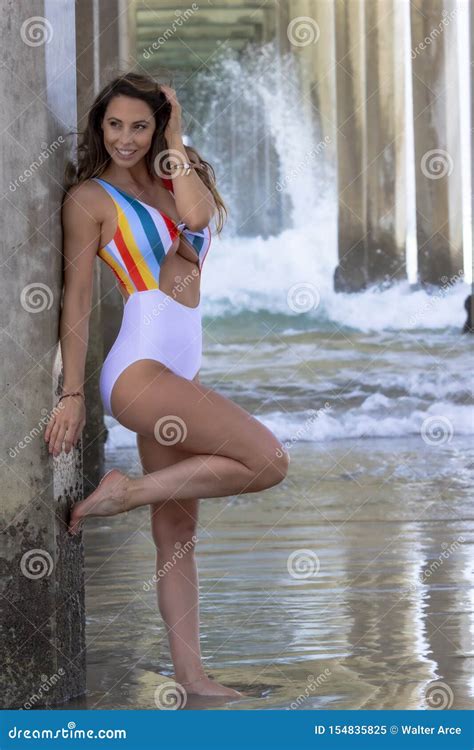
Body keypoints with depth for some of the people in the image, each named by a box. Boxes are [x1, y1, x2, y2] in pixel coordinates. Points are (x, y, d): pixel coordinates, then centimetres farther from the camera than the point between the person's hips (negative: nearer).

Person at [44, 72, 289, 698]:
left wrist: (175, 143, -1)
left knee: (177, 530, 7)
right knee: (268, 461, -16)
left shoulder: (171, 181, 16)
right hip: (140, 369, -7)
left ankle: (190, 675, 11)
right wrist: (72, 396, -8)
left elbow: (198, 215, -8)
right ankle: (123, 493, -7)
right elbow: (77, 299, -5)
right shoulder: (91, 197, -1)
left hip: (181, 370, 7)